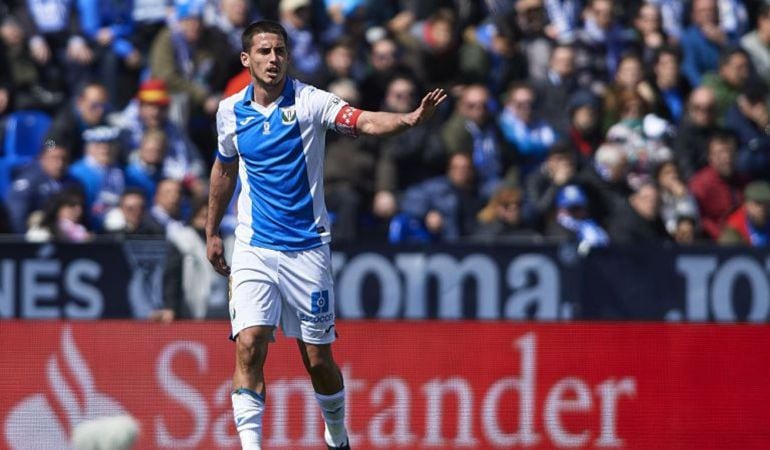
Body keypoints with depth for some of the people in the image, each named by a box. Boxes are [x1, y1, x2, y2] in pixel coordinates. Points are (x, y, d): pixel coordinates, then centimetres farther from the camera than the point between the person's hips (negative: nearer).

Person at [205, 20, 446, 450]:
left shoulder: (310, 101, -8)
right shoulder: (230, 111, 3)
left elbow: (364, 121, -25)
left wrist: (410, 119, -44)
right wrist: (212, 233, 24)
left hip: (308, 249, -2)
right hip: (254, 249, 2)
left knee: (318, 360, 6)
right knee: (250, 345, -17)